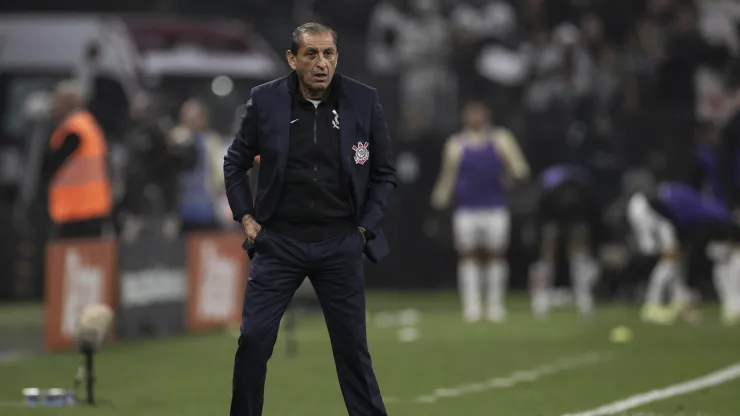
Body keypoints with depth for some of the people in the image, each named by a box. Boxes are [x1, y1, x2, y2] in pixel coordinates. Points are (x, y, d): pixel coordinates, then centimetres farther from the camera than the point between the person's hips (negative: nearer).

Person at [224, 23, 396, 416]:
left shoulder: (364, 101, -4)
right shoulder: (266, 100, -5)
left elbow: (384, 173, 7)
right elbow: (235, 163, 9)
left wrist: (365, 226, 0)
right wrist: (246, 218, 2)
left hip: (340, 246, 0)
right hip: (278, 243, 0)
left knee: (352, 347, 5)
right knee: (253, 340, -4)